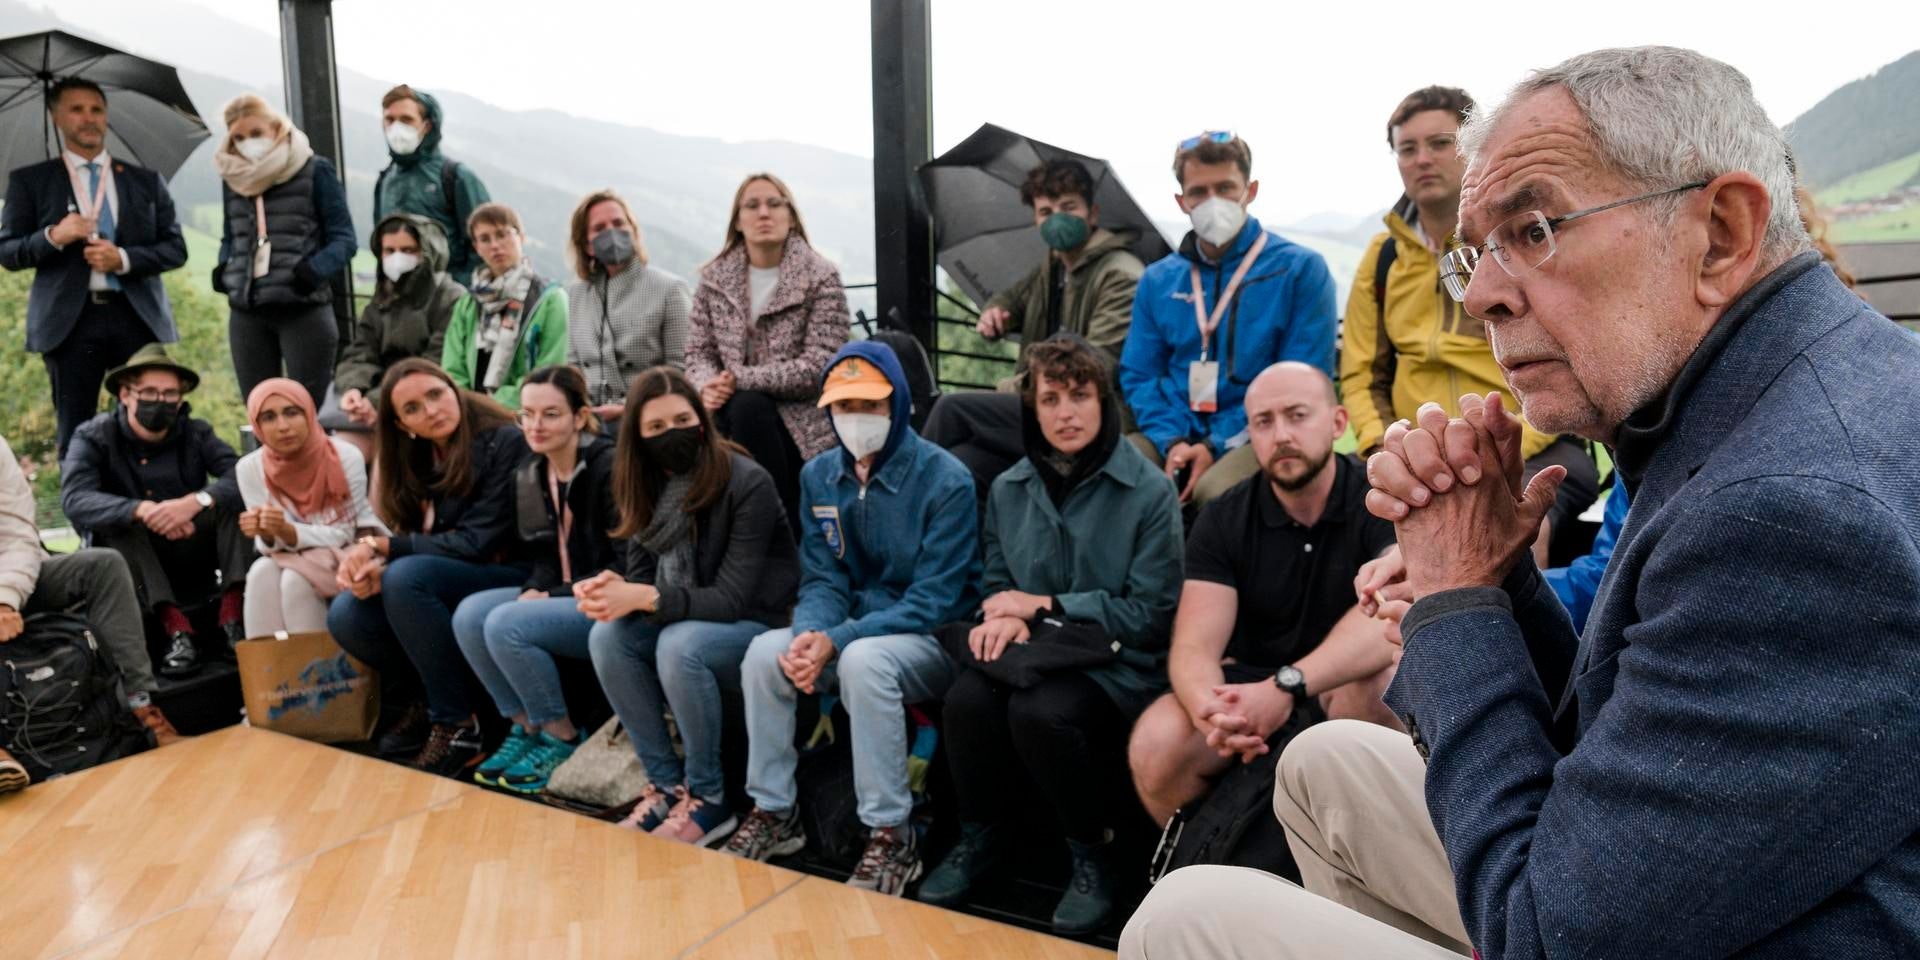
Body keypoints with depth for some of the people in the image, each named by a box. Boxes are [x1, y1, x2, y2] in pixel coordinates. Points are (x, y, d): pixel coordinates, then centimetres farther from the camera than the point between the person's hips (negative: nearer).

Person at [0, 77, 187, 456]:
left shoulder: (147, 180, 14)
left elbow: (176, 249, 8)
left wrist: (124, 259, -9)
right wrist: (53, 237, -12)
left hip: (137, 317, 1)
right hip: (69, 321, -1)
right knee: (74, 434, 2)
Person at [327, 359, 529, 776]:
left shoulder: (505, 443, -15)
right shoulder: (418, 457, 7)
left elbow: (477, 543, -19)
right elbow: (415, 538, 3)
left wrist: (380, 546, -15)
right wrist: (371, 562, -20)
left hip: (511, 579, -6)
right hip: (449, 579, 7)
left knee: (405, 577, -30)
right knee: (345, 616, -15)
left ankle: (457, 723, -19)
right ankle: (411, 704, 10)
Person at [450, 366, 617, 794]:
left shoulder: (609, 468, -16)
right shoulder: (529, 475, 8)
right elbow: (547, 555, 14)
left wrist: (553, 597, -18)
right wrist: (534, 590, -9)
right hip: (557, 596, 8)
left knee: (506, 625, -24)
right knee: (469, 614, -12)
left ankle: (562, 737, -4)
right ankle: (526, 726, 2)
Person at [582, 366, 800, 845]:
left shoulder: (748, 484, -21)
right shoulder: (646, 485, -1)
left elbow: (731, 599, -22)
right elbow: (642, 573, 1)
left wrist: (646, 598, -32)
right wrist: (616, 590, -24)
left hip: (758, 627, -6)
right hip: (686, 623, 6)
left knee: (679, 644, -34)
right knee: (607, 636, -20)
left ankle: (707, 798, -15)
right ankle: (666, 785, -10)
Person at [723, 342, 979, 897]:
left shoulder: (945, 480, -15)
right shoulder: (819, 476, 3)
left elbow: (933, 601, -18)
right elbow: (821, 578, 4)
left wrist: (836, 641, -27)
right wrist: (810, 635, -20)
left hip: (934, 639, -5)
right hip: (854, 631, 5)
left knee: (863, 660, -35)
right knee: (765, 651, -20)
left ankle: (891, 838, -21)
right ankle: (774, 812, -2)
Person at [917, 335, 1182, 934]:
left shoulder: (1149, 491, -8)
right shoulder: (1008, 489, 7)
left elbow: (1153, 615, -10)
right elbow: (996, 585, 14)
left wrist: (1045, 606, -13)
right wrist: (1005, 618, -12)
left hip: (1116, 663, -4)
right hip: (1035, 652, 4)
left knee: (1039, 710, -33)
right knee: (967, 698, -27)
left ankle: (1093, 853, -6)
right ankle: (981, 835, 2)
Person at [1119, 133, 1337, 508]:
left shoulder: (1301, 270, 0)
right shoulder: (1157, 280, 12)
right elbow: (1139, 375, 10)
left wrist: (1217, 446, -15)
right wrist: (1172, 441, -11)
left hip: (1260, 439, -3)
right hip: (1177, 437, 4)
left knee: (1214, 491, -36)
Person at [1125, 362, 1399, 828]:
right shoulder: (1222, 522, -5)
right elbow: (1195, 646, -15)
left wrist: (1286, 685, -44)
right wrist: (1212, 711, -40)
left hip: (1346, 691, -1)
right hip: (1249, 685, 2)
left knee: (1390, 671, -35)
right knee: (1155, 744, -26)